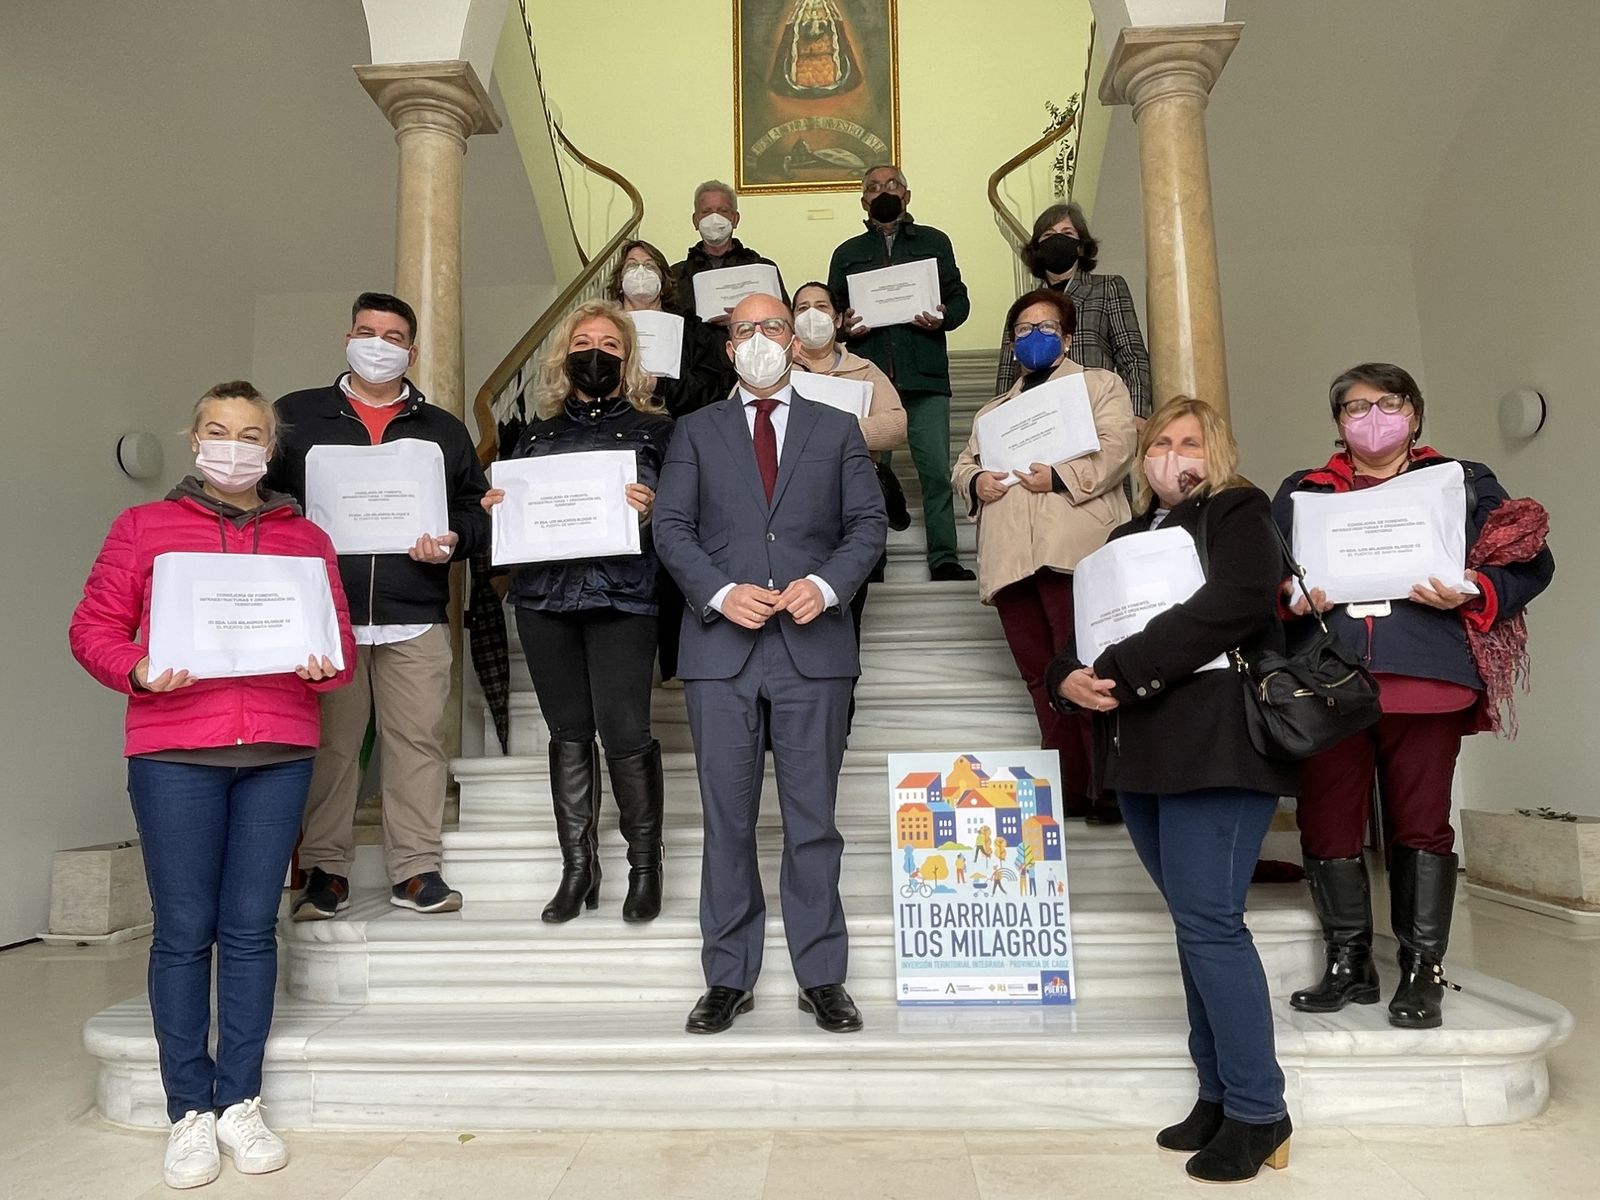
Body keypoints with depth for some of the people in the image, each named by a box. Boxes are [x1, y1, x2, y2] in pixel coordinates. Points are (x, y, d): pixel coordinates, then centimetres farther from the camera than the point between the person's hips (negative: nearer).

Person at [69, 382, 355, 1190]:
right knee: (184, 931, 2)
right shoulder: (142, 527, 9)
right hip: (173, 752, -1)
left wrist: (323, 665, -11)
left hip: (279, 753, 2)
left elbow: (340, 640, 10)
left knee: (251, 928, 5)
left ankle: (240, 1105, 15)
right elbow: (93, 627, 5)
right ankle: (190, 1114, 13)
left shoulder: (306, 539, 13)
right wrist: (137, 669, -14)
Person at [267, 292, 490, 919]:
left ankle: (416, 868, 10)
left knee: (417, 739, 0)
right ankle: (325, 869, 16)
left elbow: (477, 509, 14)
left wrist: (454, 540, -6)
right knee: (328, 745, 4)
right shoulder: (296, 416, 12)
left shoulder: (444, 430, 15)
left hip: (415, 618, 1)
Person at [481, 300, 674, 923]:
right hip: (545, 594, 4)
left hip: (622, 596, -3)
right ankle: (577, 867, 17)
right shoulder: (539, 433, 18)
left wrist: (652, 511, -17)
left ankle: (645, 866, 9)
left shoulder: (655, 429, 8)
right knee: (568, 731, 7)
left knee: (624, 732, -8)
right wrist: (495, 506, 1)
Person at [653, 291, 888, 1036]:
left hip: (811, 645, 0)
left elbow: (868, 522, 6)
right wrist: (720, 592, -12)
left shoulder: (837, 430, 13)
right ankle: (729, 979, 18)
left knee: (812, 820, 5)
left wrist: (827, 584, -12)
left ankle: (822, 979, 17)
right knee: (728, 822, 6)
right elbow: (671, 526, 4)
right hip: (721, 646, 1)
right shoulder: (697, 431, 13)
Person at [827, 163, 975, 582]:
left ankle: (944, 559, -3)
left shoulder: (934, 242, 17)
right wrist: (845, 325, -7)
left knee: (937, 470, -8)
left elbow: (959, 298, 13)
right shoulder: (847, 253, 19)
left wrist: (943, 317, -9)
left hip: (924, 375, -1)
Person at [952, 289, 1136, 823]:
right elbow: (963, 463, 24)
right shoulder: (994, 410, 32)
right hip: (1010, 557, 5)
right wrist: (975, 481, 1)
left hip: (1073, 551, -5)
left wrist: (1060, 477, -13)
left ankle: (1109, 787, -3)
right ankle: (1068, 789, 10)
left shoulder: (1099, 384, 16)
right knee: (1041, 677, 4)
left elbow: (1116, 447, -1)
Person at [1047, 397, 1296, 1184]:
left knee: (1209, 921, -8)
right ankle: (1219, 1095, 21)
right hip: (1140, 752, 7)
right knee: (1196, 923, 11)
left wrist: (1119, 672, -18)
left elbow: (1231, 606, -17)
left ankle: (1258, 1113, 5)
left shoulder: (1238, 513, 1)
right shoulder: (1127, 538, 21)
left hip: (1215, 745, -7)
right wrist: (1070, 678, -8)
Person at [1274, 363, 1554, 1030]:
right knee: (1327, 826, 4)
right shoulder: (1301, 492, 17)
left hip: (1425, 680, -1)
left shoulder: (1464, 485, 13)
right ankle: (1349, 966, 19)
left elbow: (1531, 564, 6)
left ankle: (1422, 974, 16)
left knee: (1420, 827, 3)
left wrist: (1471, 595, -12)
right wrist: (1288, 595, -9)